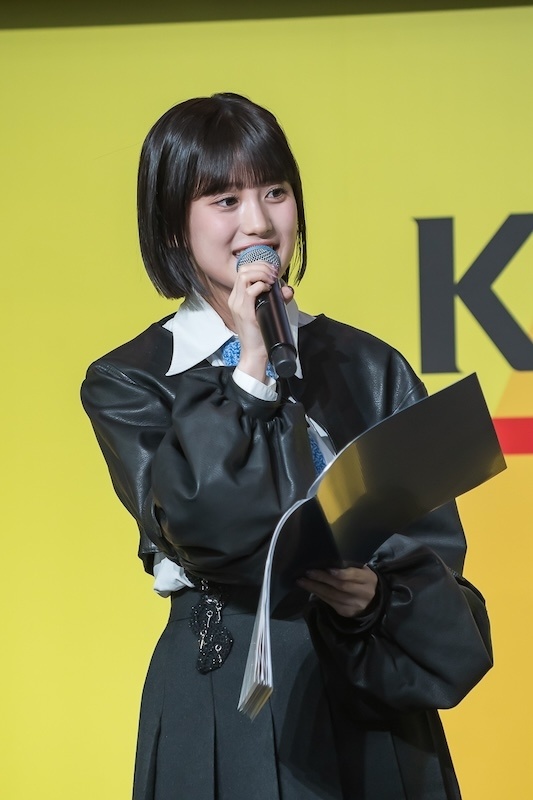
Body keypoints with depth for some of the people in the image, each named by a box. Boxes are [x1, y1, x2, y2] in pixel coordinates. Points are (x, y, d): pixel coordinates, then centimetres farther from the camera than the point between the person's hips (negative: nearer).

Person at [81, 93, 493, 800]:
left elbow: (432, 541, 1)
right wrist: (249, 372, -13)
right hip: (225, 701, -2)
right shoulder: (130, 384, 0)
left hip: (376, 703, 2)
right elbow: (203, 528, -14)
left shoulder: (370, 368, 6)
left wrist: (382, 592, -19)